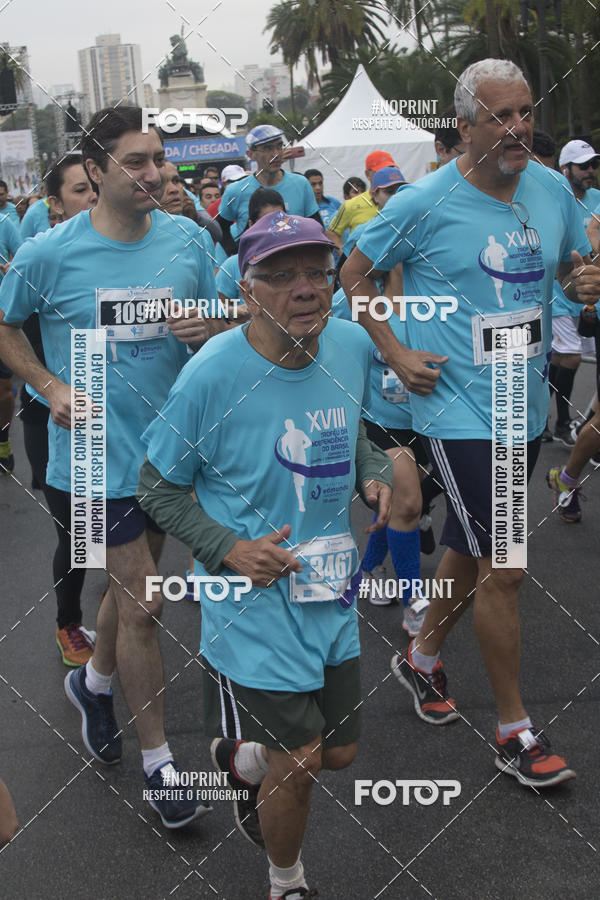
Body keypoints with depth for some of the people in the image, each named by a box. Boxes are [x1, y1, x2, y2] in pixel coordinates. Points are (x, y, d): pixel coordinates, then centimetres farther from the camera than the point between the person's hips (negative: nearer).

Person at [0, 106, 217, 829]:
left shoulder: (188, 241, -3)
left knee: (133, 582, 22)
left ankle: (93, 681, 51)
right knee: (140, 603, -2)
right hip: (101, 452, -5)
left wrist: (208, 330, -15)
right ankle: (157, 758, 14)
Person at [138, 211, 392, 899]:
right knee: (296, 763, 0)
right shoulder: (211, 375, -20)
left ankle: (238, 758, 50)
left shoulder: (352, 346, -5)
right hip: (256, 594, -5)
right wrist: (228, 548, -21)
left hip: (332, 587, 6)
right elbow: (158, 487, -8)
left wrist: (378, 476, -4)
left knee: (339, 752, 16)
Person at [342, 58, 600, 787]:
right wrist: (394, 354, -8)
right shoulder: (425, 203, -12)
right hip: (460, 412, -6)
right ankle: (515, 731, 8)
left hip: (527, 408, 6)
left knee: (473, 551, 20)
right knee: (503, 568, -6)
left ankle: (421, 658, 44)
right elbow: (353, 274, -2)